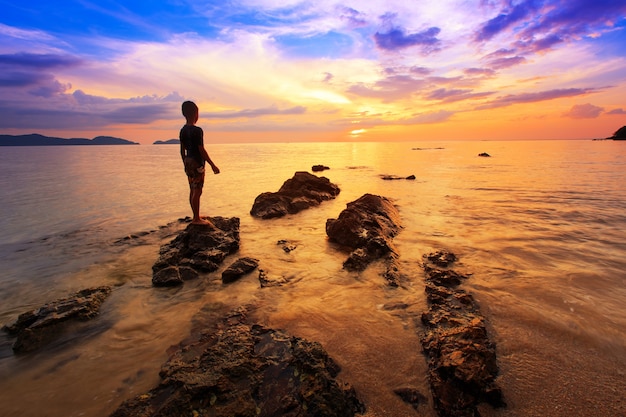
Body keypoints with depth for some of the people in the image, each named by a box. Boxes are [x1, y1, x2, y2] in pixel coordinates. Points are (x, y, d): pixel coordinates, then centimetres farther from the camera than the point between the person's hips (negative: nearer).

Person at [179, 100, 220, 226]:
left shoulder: (183, 130, 8)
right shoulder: (197, 130, -16)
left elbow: (182, 150, 13)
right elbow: (201, 150, -18)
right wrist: (213, 165, -14)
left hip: (188, 162, 9)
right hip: (197, 163, -9)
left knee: (192, 191, 14)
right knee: (197, 191, -3)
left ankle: (196, 217, 25)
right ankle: (196, 219, 3)